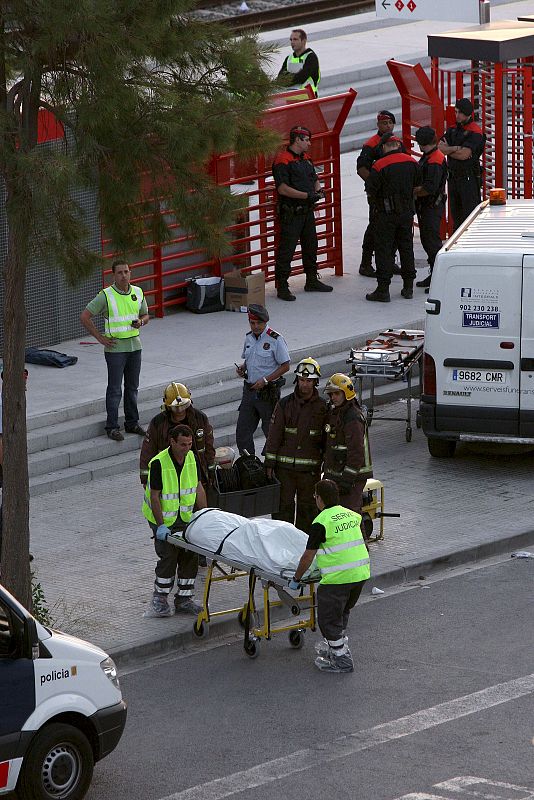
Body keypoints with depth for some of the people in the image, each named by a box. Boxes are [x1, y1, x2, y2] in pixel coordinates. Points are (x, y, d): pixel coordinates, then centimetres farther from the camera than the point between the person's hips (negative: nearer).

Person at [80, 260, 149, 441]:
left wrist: (141, 321, -5)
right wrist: (100, 338, -8)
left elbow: (145, 315, 20)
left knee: (132, 387, 12)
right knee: (115, 389, -3)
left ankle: (132, 423, 22)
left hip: (134, 345, 5)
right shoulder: (106, 295, -10)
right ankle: (112, 427, 2)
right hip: (115, 347, -5)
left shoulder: (138, 292, 6)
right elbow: (85, 317, -8)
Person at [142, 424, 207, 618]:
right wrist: (161, 525, -22)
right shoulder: (159, 463, -21)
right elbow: (154, 496, -19)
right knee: (168, 556, -11)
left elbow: (198, 487, 7)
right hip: (163, 518, -6)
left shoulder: (191, 458, -2)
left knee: (190, 556, 2)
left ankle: (184, 599, 12)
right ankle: (159, 598, 5)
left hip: (186, 517, 6)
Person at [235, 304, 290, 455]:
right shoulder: (249, 338, 9)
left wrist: (265, 380, -17)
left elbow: (285, 366, -11)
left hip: (268, 391, -7)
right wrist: (242, 368, 1)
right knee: (242, 430, 5)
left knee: (271, 431, 2)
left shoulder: (275, 340, -12)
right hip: (249, 390, 7)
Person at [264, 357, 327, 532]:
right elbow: (274, 436, 2)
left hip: (310, 469, 0)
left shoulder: (322, 407, 2)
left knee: (307, 508, 6)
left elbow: (327, 439, 6)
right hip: (284, 467, 0)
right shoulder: (285, 404, 2)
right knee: (283, 506, 2)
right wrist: (269, 464, -2)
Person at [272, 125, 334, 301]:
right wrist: (307, 195, -22)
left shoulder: (306, 159, 15)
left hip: (307, 211, 9)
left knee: (311, 245, 18)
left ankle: (312, 281, 32)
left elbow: (315, 179, 24)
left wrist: (318, 191, 0)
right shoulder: (283, 160, -14)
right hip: (290, 212, -9)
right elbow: (283, 188, -21)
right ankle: (282, 287, -3)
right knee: (287, 249, -7)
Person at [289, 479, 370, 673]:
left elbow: (308, 557, -8)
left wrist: (296, 579, 5)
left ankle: (341, 659, 7)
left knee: (328, 618, 5)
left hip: (337, 577, -8)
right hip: (361, 572, 8)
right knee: (342, 613, 27)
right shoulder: (352, 515, 10)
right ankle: (340, 647, 39)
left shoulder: (321, 523, -11)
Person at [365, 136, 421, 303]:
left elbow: (370, 191, -14)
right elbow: (418, 183, 11)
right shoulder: (411, 162, 0)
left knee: (384, 250, 0)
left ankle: (383, 290, -2)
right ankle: (408, 287, 20)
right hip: (407, 211, 5)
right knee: (406, 247, 15)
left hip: (386, 213, -5)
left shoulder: (379, 166, -17)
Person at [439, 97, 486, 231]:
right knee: (455, 212, 12)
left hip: (468, 177, -7)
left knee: (470, 211, -8)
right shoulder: (453, 129, 12)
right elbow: (440, 147, 0)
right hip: (453, 176, 7)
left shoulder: (475, 132, -11)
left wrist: (447, 149, -5)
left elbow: (464, 155, -20)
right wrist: (455, 148, -17)